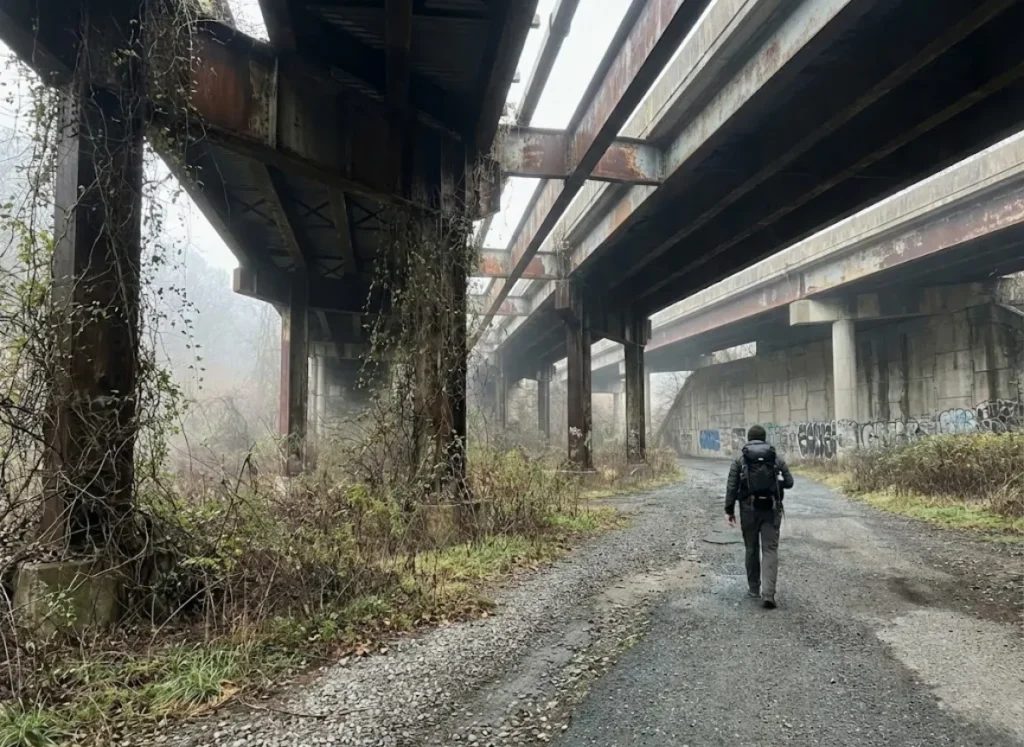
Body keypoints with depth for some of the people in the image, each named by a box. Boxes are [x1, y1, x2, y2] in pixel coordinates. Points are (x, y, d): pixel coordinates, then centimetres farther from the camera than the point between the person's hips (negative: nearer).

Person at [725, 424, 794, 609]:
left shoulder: (740, 460, 3)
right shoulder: (777, 458, 5)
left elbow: (731, 486, -2)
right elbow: (789, 482, 6)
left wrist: (729, 510, 1)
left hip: (749, 508, 0)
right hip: (771, 509, 0)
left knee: (751, 548, 15)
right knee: (770, 549, -1)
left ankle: (754, 588, 25)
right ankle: (768, 593, -13)